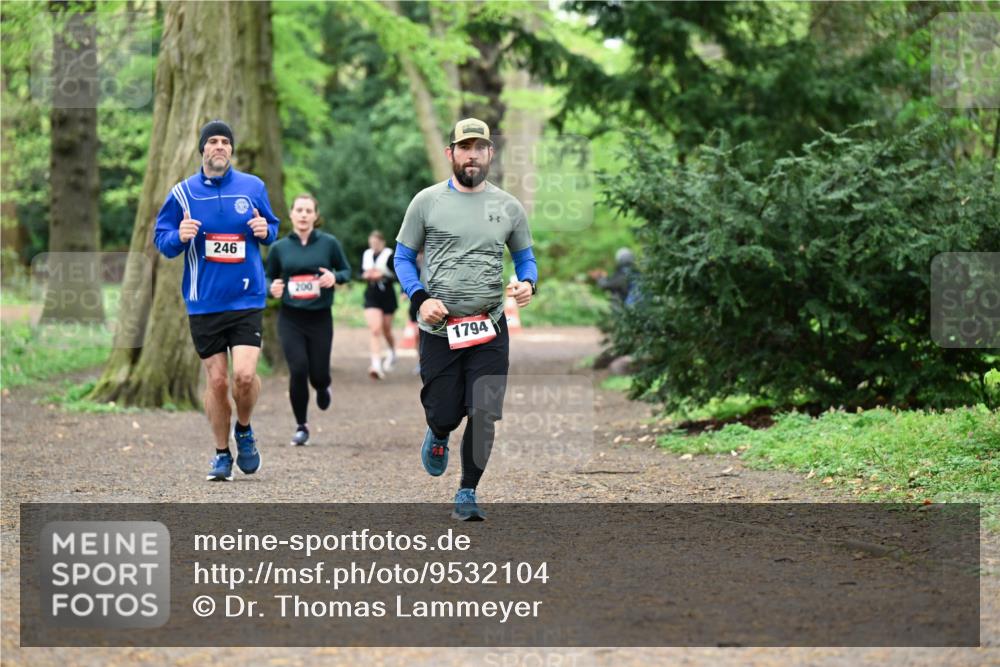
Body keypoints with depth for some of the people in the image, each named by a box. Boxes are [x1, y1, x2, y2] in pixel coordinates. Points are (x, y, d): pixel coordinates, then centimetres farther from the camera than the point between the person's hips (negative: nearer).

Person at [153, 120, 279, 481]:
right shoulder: (182, 193, 3)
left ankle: (244, 431, 15)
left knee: (245, 375, -15)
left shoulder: (253, 187, 5)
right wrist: (179, 237, -15)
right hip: (203, 304, 0)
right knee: (216, 381, 2)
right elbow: (161, 239, 7)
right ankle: (222, 454, 20)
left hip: (247, 299, 0)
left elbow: (272, 228, 18)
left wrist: (266, 230, -6)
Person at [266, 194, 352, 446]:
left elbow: (347, 271, 7)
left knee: (318, 374, 1)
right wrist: (273, 288, -11)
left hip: (320, 318, 0)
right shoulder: (279, 248, 2)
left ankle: (323, 388, 42)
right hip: (290, 318, 0)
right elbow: (269, 277, 12)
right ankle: (301, 426, 6)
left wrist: (335, 277, -16)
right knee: (298, 370, -12)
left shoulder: (329, 243, -1)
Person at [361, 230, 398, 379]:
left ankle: (392, 353, 45)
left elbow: (397, 276, -12)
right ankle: (376, 364, -22)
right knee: (374, 329, -14)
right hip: (371, 296, 2)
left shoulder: (389, 255, -9)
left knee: (386, 330, 14)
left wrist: (382, 275, -26)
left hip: (387, 296, -2)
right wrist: (365, 275, -9)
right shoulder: (366, 255, 4)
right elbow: (361, 272, 14)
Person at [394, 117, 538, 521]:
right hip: (439, 329, -1)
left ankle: (467, 495, 8)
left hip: (490, 330, 1)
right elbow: (403, 257, 7)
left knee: (483, 415, -7)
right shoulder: (427, 202, 2)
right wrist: (420, 298, -9)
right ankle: (439, 435, 40)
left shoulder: (509, 207, 7)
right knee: (444, 413, 2)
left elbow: (525, 257, 18)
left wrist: (527, 283, -5)